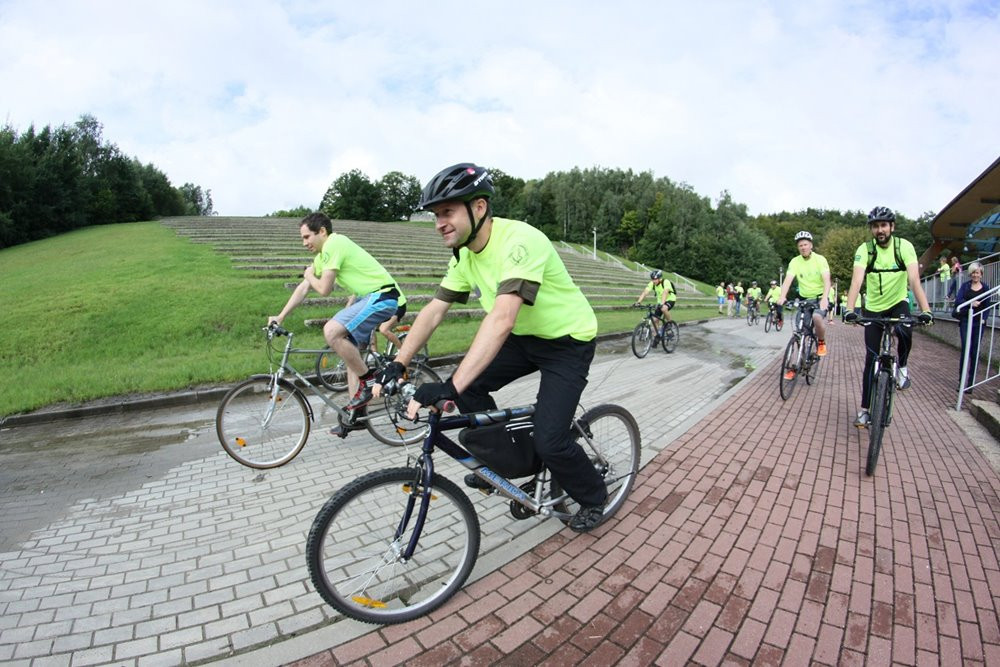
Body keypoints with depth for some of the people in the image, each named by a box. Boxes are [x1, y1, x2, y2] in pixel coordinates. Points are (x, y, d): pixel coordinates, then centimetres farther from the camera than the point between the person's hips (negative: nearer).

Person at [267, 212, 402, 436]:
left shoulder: (333, 244, -13)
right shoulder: (323, 253, 18)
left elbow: (324, 289, -15)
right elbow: (304, 288, 20)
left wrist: (309, 275, 7)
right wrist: (280, 317, 17)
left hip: (382, 296, -11)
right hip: (368, 297, 11)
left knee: (331, 331, -23)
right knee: (350, 350, 12)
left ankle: (368, 380, -7)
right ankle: (355, 410, 20)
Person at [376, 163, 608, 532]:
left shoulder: (519, 241, -31)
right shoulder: (464, 254, -5)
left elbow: (501, 319, -43)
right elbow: (434, 310, -4)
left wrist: (450, 387, -48)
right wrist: (397, 364, -12)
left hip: (569, 340, -7)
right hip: (524, 337, 8)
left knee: (548, 440, -13)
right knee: (468, 388, -6)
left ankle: (593, 497, 19)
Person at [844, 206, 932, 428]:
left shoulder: (904, 246, -14)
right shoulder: (864, 249, -15)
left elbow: (914, 279, -25)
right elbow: (857, 280, -28)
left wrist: (925, 309, -39)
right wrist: (850, 309, -44)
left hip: (898, 303, 0)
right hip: (873, 308, 0)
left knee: (904, 333, -34)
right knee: (871, 358, -2)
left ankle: (902, 367, 0)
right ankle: (865, 409, 8)